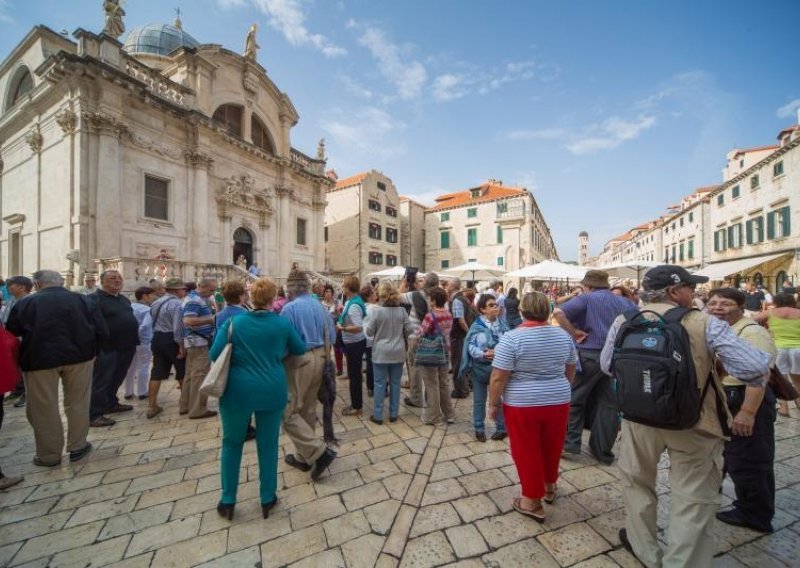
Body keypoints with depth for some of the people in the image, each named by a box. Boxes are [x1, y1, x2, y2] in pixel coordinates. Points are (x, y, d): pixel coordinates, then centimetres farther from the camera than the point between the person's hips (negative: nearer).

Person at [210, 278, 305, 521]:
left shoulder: (233, 321, -6)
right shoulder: (282, 324, -5)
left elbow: (214, 354, -8)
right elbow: (300, 349, 6)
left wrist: (236, 359, 12)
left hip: (238, 391, 0)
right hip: (272, 391, 0)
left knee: (232, 444, 21)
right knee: (268, 445, 15)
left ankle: (228, 502, 32)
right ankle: (267, 500, 30)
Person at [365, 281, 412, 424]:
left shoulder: (376, 311, -13)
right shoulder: (402, 310, -4)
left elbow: (369, 332, -7)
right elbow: (409, 329, 2)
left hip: (381, 353, -2)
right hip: (398, 352, 3)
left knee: (380, 383, 7)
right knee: (395, 383, 12)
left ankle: (377, 415, 16)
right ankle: (393, 414, 23)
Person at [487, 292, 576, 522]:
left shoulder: (512, 338, -18)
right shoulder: (563, 335, -2)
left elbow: (498, 377, -17)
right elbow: (571, 370, 11)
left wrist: (493, 404, -5)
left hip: (522, 404, -5)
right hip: (558, 401, 5)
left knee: (527, 451, 11)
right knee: (551, 448, 23)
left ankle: (532, 502, 24)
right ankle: (550, 487, 43)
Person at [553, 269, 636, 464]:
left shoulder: (587, 299, -6)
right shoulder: (624, 302, 12)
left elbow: (558, 312, -22)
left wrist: (574, 333, -14)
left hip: (590, 355, -5)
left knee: (574, 399, 9)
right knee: (608, 404, 12)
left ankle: (570, 443, 15)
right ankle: (603, 451, 22)